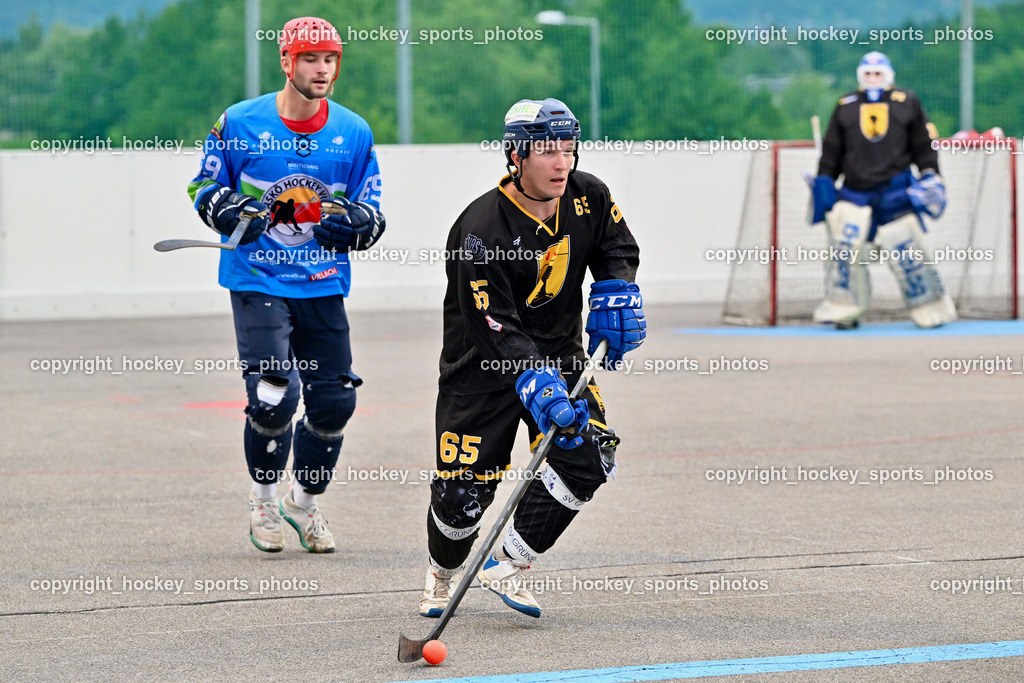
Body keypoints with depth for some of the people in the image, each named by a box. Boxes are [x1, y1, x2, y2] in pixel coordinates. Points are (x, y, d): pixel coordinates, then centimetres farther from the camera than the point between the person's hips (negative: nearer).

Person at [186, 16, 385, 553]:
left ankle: (305, 502, 28)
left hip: (323, 286, 3)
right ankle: (263, 501, 9)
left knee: (334, 402, 1)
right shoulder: (239, 124, -4)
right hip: (257, 281, -3)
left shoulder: (354, 134, 3)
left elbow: (373, 216, 8)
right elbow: (204, 186, 8)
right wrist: (232, 211, -13)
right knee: (274, 394, -17)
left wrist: (352, 222, -15)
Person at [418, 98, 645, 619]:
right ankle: (443, 574, 27)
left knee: (590, 454, -15)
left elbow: (618, 249, 13)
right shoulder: (482, 230, -26)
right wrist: (539, 390, -40)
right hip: (482, 366, -5)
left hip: (558, 353, 5)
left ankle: (509, 565, 0)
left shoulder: (587, 197, -8)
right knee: (464, 488, -7)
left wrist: (615, 291, -8)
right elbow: (494, 328, -29)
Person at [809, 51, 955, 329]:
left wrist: (930, 176, 2)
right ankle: (842, 310, 1)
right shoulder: (845, 107, 10)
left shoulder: (907, 103, 6)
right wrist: (823, 183, 8)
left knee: (909, 253, -3)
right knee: (844, 248, -9)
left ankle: (931, 307, 8)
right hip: (854, 191, 2)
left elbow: (924, 143, 9)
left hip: (895, 192, -2)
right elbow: (831, 150, 13)